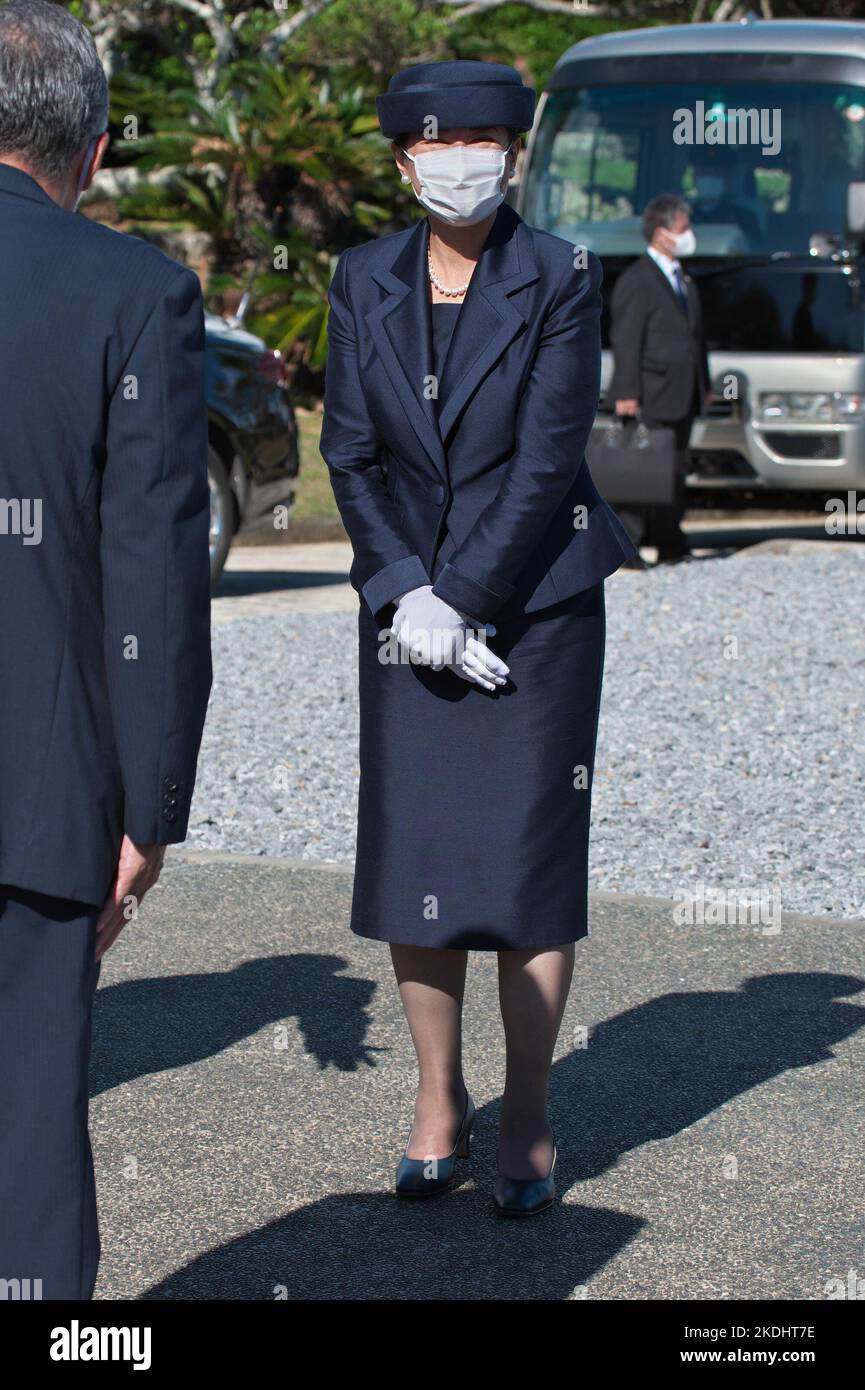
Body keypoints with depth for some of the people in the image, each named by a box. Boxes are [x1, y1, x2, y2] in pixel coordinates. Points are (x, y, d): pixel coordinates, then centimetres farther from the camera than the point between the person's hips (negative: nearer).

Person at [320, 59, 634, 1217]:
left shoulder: (560, 280, -8)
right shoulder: (366, 282, 3)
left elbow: (549, 459, -12)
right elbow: (350, 451, 3)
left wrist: (460, 599, -14)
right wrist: (402, 594, -8)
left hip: (536, 604, -3)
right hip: (409, 607, 3)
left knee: (531, 857, -1)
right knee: (412, 859, 3)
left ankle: (528, 1118, 11)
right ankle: (439, 1100, 19)